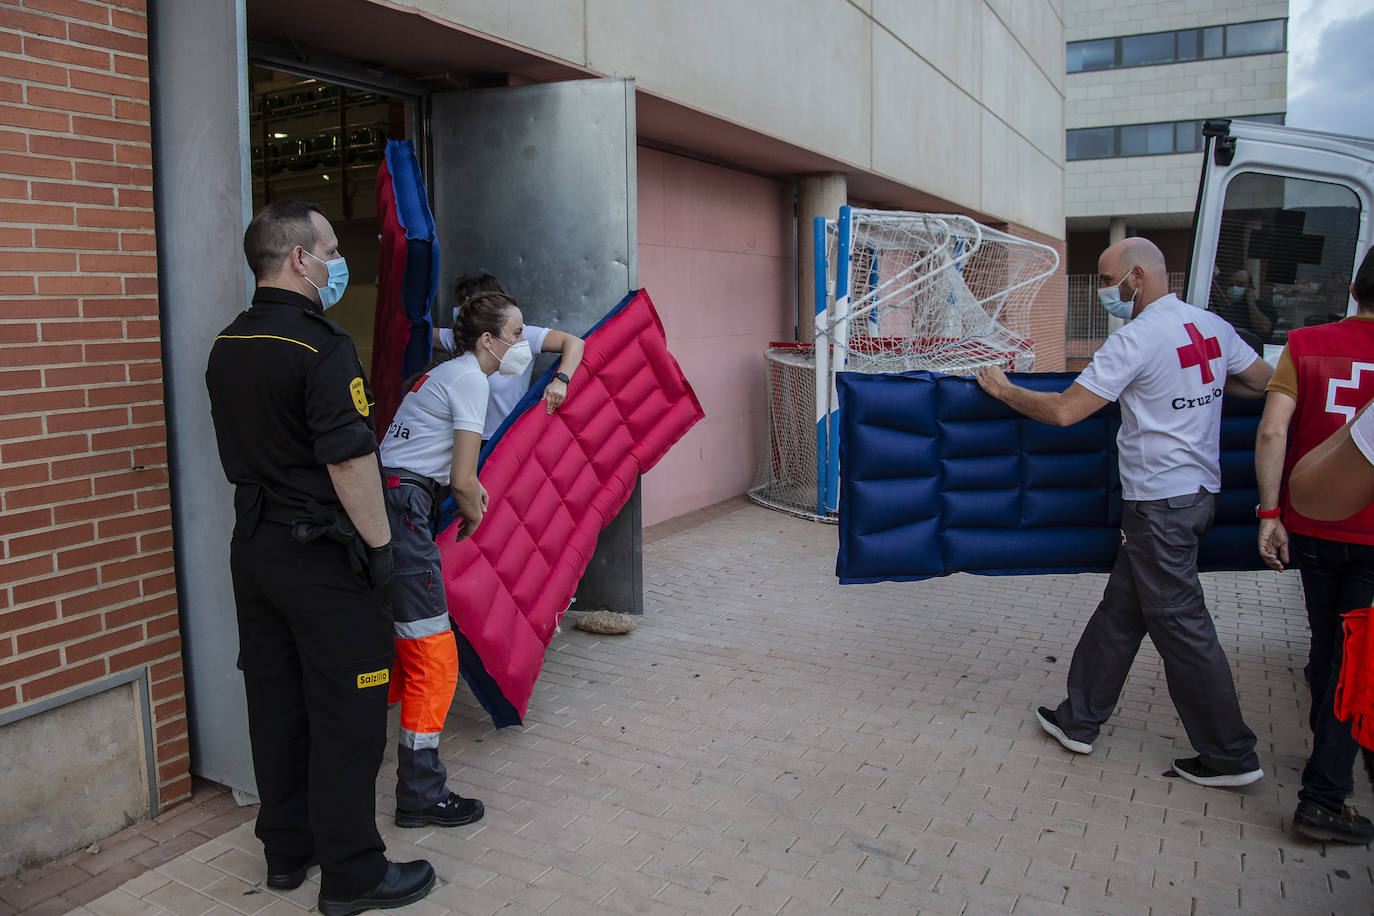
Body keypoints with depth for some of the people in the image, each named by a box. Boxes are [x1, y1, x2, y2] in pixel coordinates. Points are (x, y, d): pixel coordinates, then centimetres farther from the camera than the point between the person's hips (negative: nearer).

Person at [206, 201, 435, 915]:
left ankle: (286, 850, 30)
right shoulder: (322, 347, -19)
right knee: (346, 714, 1)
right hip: (320, 554, -9)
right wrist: (378, 542, -13)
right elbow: (350, 461, -22)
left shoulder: (226, 346, 9)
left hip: (253, 547, 9)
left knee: (276, 704, 16)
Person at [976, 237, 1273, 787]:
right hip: (1200, 489, 9)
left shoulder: (1136, 339, -17)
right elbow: (1262, 382, 19)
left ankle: (1230, 756, 12)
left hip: (1161, 503, -9)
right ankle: (1079, 720, 25)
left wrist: (1004, 391, -4)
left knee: (1181, 626, 1)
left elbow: (1063, 411, -18)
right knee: (1120, 611, 15)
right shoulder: (1212, 326, 7)